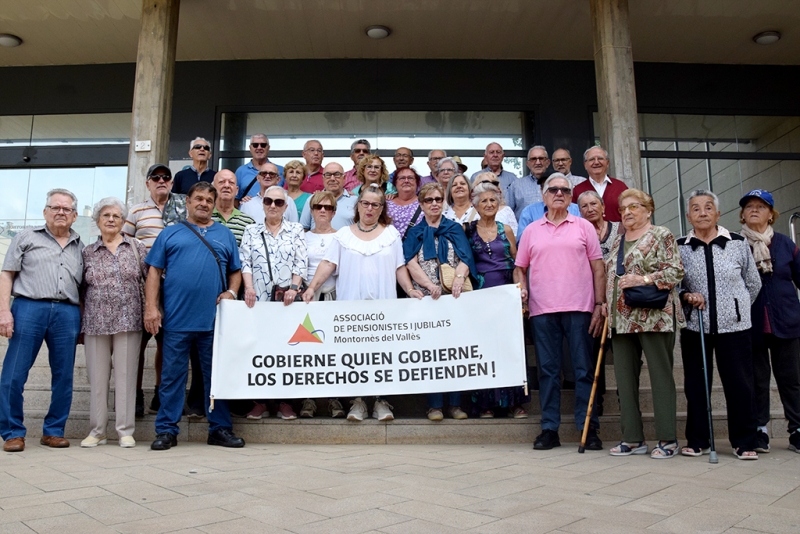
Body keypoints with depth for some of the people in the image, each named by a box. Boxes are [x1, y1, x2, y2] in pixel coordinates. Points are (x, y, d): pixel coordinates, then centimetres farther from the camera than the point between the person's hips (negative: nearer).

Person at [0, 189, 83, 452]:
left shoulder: (80, 246, 18)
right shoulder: (26, 237, 13)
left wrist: (82, 322, 6)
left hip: (67, 313, 2)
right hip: (29, 308, -2)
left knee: (64, 376, 3)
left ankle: (53, 431, 14)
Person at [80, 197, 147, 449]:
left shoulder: (137, 247, 6)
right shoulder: (87, 252, 10)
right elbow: (81, 291, 11)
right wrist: (79, 324, 8)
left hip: (128, 322, -1)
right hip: (95, 323, 2)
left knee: (126, 375, 2)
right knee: (97, 376, 6)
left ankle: (126, 431, 9)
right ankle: (97, 431, 16)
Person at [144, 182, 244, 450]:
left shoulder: (225, 235, 15)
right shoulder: (170, 233, 10)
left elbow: (235, 271, 15)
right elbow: (154, 272, 5)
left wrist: (231, 292, -4)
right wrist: (151, 307, -5)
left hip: (214, 320, 1)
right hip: (176, 320, -1)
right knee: (172, 375, 5)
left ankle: (220, 428, 18)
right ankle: (166, 430, 16)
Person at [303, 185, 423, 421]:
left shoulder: (391, 233, 11)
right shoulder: (343, 234, 9)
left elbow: (399, 267, 9)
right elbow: (328, 264, 1)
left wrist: (410, 289, -5)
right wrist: (312, 287, -12)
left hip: (383, 306, 0)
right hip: (351, 305, 0)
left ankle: (381, 401, 9)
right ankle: (357, 401, 10)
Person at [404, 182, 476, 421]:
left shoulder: (455, 229, 13)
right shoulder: (415, 233, 12)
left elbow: (465, 258, 1)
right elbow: (411, 264, -1)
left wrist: (459, 278, -19)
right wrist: (430, 285, -17)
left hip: (454, 296, 1)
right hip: (426, 297, 0)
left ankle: (455, 403, 7)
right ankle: (435, 404, 5)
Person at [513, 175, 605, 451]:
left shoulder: (583, 227, 9)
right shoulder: (531, 230, 13)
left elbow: (598, 268, 6)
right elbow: (519, 267, 16)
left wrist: (599, 305, -1)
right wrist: (521, 288, -4)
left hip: (579, 308, -1)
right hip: (542, 309, 1)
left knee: (584, 370, 3)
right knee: (548, 370, 6)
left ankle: (589, 429, 12)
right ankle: (549, 429, 13)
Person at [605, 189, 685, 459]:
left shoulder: (661, 235, 1)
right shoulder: (617, 241, 20)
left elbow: (676, 271, -8)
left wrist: (644, 279, -19)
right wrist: (605, 306, 12)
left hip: (654, 317, -6)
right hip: (621, 319, 7)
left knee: (660, 376, -1)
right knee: (624, 378, 6)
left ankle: (667, 439, 9)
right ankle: (632, 439, 15)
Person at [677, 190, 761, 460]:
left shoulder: (738, 243, 2)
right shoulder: (680, 248, 3)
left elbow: (754, 283, 10)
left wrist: (736, 308, 9)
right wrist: (687, 296, -9)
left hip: (734, 326, 0)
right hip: (694, 326, 1)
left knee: (740, 385, 3)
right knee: (696, 385, 6)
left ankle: (744, 443, 17)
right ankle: (697, 441, 19)